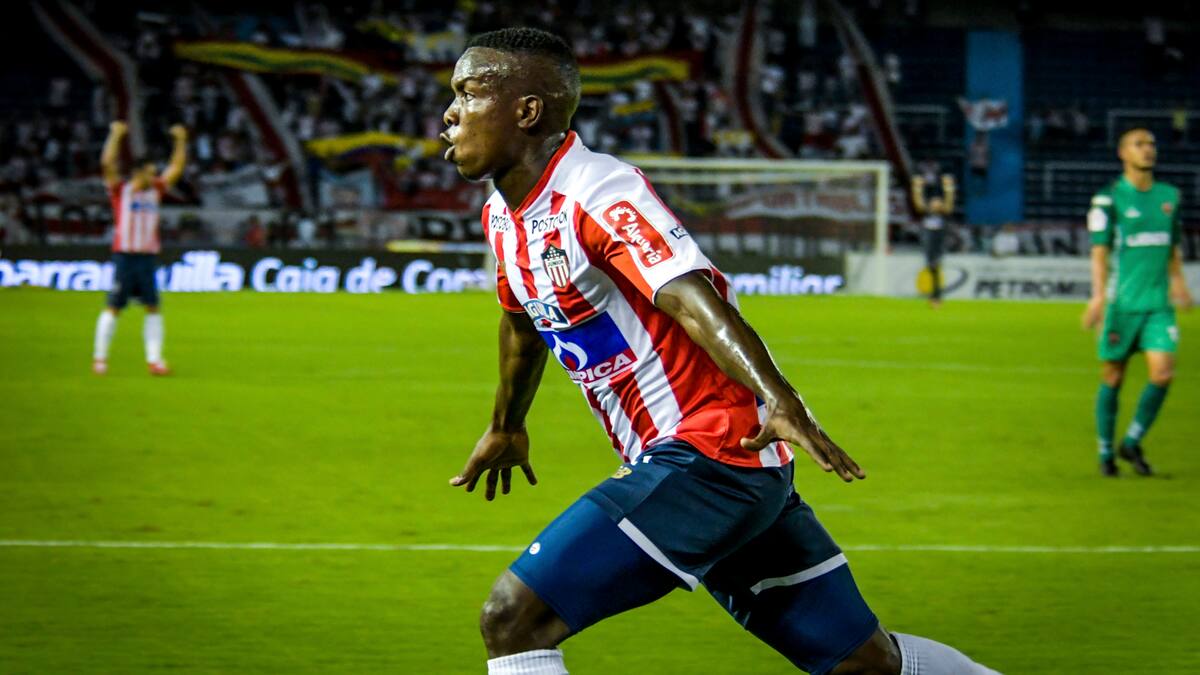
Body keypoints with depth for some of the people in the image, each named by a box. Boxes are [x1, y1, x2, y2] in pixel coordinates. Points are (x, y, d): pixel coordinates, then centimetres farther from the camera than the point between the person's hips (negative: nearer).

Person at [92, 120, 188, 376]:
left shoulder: (156, 190, 12)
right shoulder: (120, 190, -1)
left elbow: (176, 168, 15)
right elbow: (107, 163, -13)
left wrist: (181, 141, 8)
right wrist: (116, 136, -18)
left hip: (148, 257, 5)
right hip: (124, 256, -5)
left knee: (153, 307, -1)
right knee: (114, 307, -1)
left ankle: (154, 359, -1)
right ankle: (99, 357, 7)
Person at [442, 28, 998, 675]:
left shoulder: (598, 196, -18)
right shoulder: (503, 214, 11)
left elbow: (692, 297, -32)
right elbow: (522, 320, 31)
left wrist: (777, 398, -46)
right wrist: (505, 427, 46)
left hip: (705, 455, -9)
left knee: (513, 618, -14)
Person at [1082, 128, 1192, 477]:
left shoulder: (1169, 196, 12)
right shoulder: (1109, 197, -3)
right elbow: (1099, 249, -8)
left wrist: (1177, 280, 14)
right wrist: (1099, 294, -17)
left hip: (1159, 304, 4)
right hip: (1122, 303, -4)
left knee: (1163, 373, -10)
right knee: (1113, 378, 3)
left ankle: (1132, 443, 9)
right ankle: (1105, 452, 19)